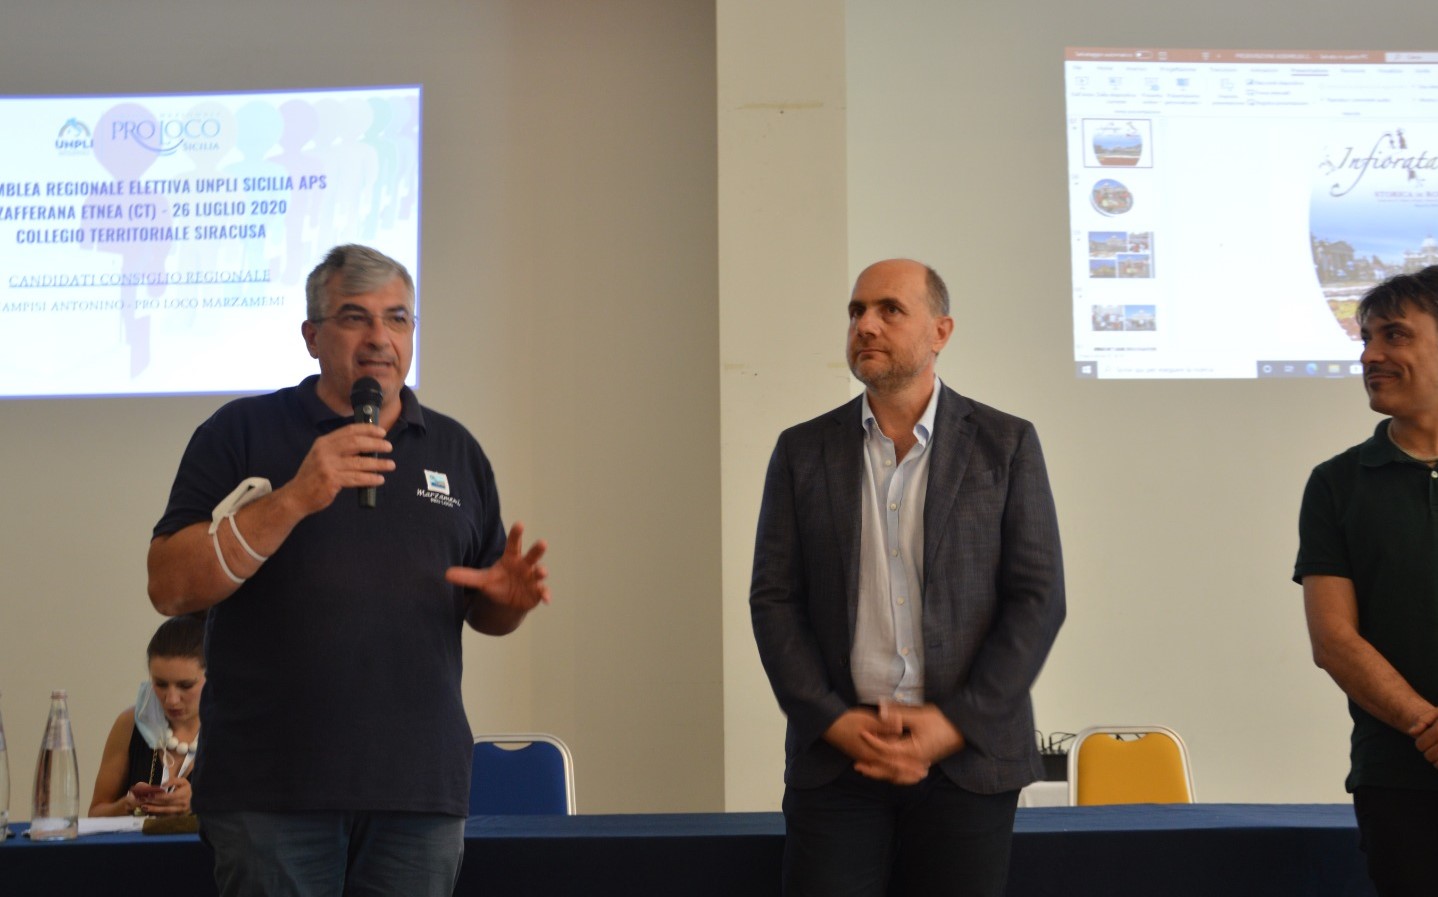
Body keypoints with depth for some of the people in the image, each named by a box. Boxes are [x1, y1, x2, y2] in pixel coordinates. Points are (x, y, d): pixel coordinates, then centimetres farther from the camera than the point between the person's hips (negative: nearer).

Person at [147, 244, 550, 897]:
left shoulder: (456, 450, 15)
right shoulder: (242, 432, 3)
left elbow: (484, 609, 20)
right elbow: (169, 588, -7)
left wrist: (509, 599, -5)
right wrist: (294, 500, -17)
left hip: (422, 790, 3)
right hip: (271, 790, -3)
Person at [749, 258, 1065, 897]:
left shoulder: (1006, 445, 2)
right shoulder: (802, 451, 7)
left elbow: (1038, 598, -1)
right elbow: (774, 600, 4)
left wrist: (955, 724, -10)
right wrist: (835, 723, -8)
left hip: (969, 752, -1)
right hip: (836, 750, 1)